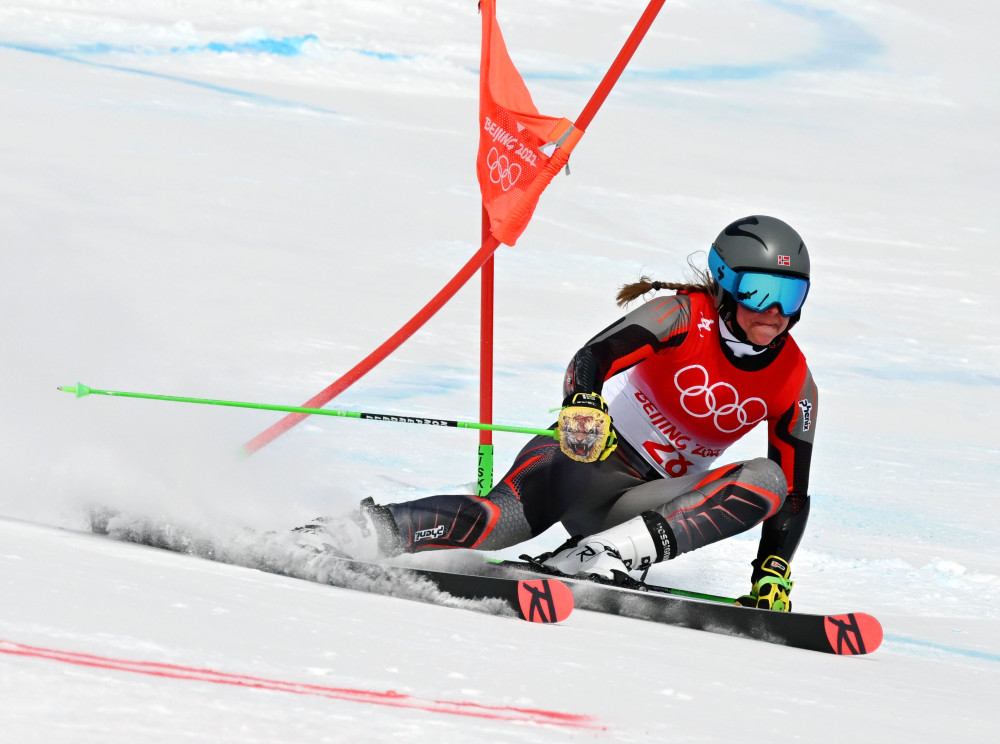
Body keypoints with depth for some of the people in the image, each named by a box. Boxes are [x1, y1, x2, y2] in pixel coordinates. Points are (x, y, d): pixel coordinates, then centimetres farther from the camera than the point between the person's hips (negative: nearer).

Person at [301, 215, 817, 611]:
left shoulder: (794, 383, 0)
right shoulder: (686, 316, -11)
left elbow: (795, 493, 5)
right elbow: (595, 356, -25)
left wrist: (773, 571, -9)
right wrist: (583, 402, -48)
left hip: (642, 503, 4)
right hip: (583, 457, -4)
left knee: (769, 482, -24)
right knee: (500, 520, -35)